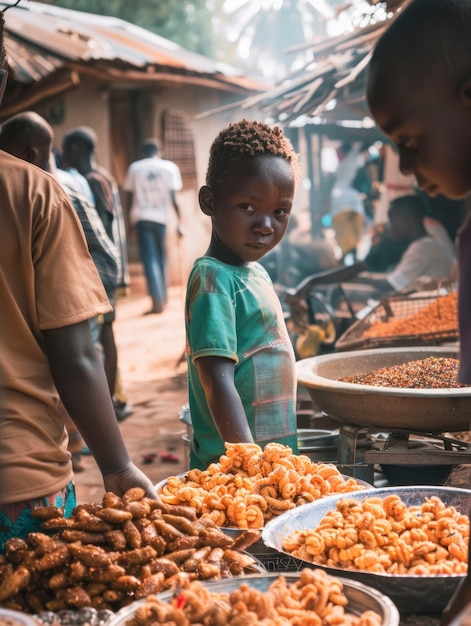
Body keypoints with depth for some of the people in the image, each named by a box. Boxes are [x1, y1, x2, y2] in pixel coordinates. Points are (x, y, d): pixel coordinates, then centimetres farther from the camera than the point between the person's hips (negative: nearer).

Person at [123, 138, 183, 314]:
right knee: (161, 257, 17)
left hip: (141, 217, -1)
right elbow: (174, 197, -4)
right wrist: (179, 221, 0)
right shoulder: (170, 167, 3)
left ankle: (158, 300, -14)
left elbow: (128, 198, 4)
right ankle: (163, 296, 24)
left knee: (150, 259, -4)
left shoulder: (134, 168, 5)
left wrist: (132, 222, 13)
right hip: (161, 217, 1)